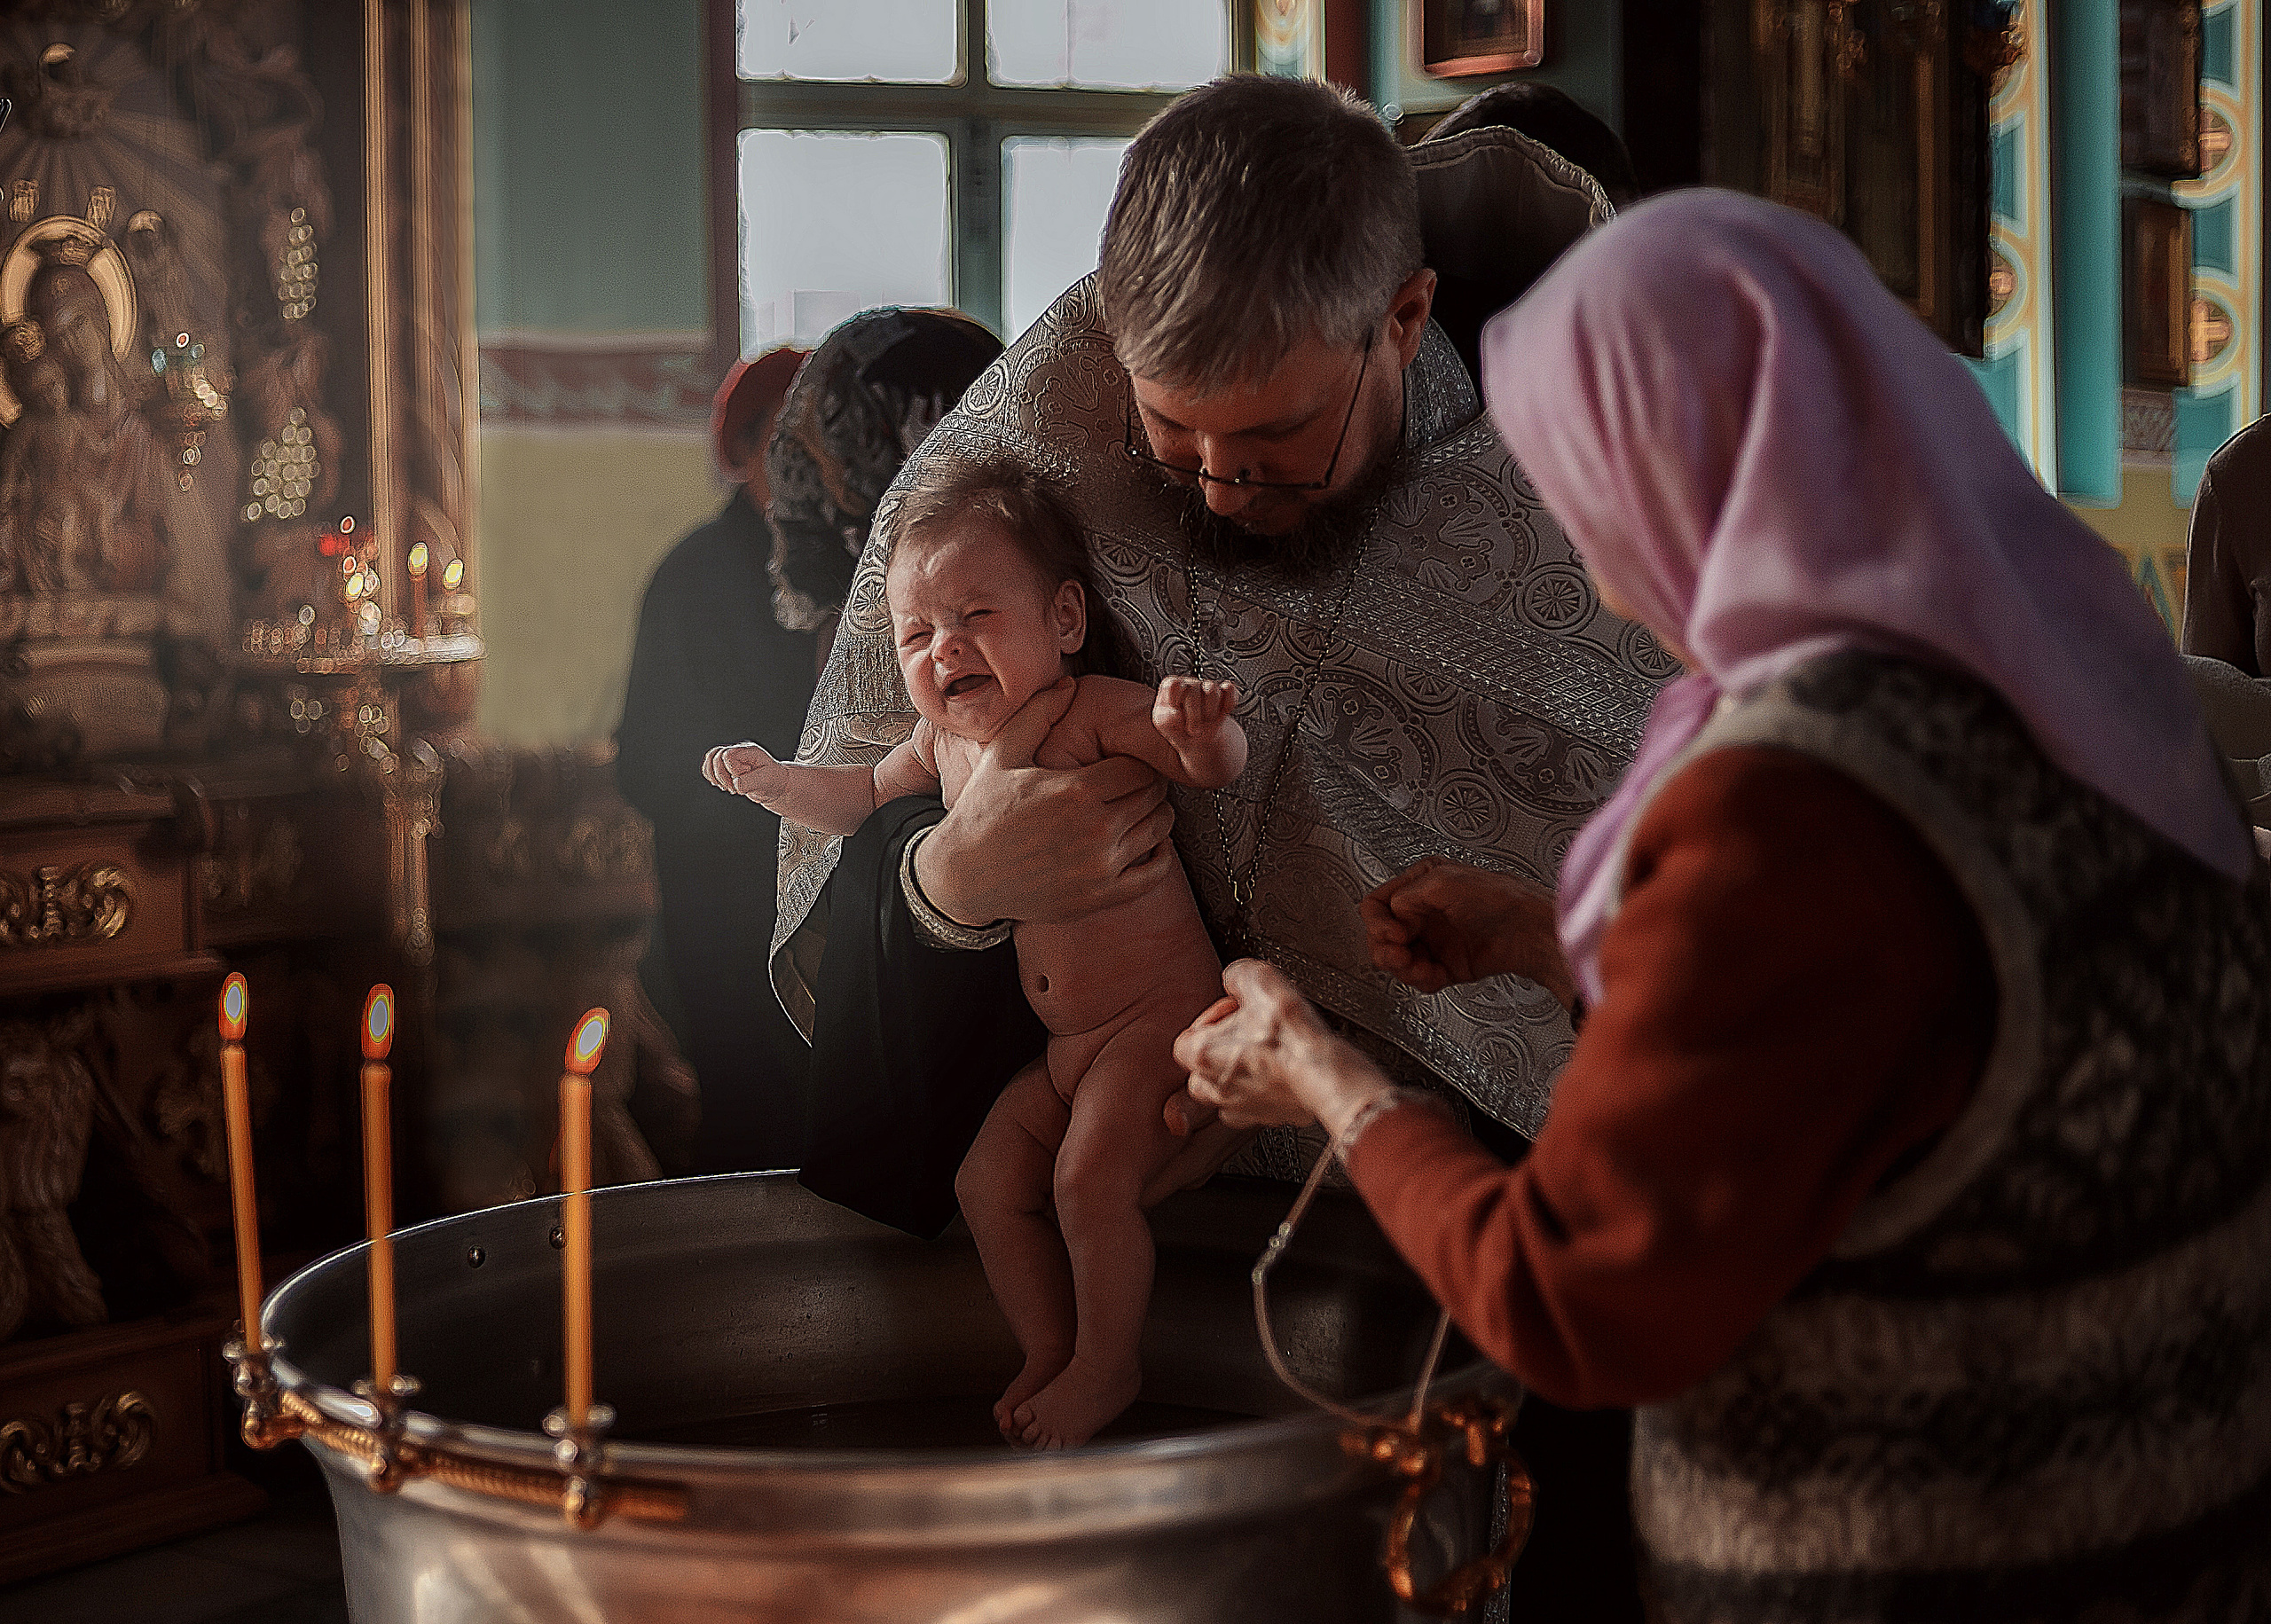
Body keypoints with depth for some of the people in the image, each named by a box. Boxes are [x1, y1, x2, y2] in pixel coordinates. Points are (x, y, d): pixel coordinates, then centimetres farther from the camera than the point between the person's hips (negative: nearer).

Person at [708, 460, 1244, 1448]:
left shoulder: (1099, 715, -17)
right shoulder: (946, 747, 4)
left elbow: (1216, 766, -29)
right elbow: (860, 796, 23)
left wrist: (1198, 731, -51)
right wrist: (776, 782, 8)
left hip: (1162, 1012, -8)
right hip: (1063, 1043, 8)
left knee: (1089, 1178, -19)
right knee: (989, 1181, 5)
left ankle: (1110, 1367, 2)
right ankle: (1049, 1356, 21)